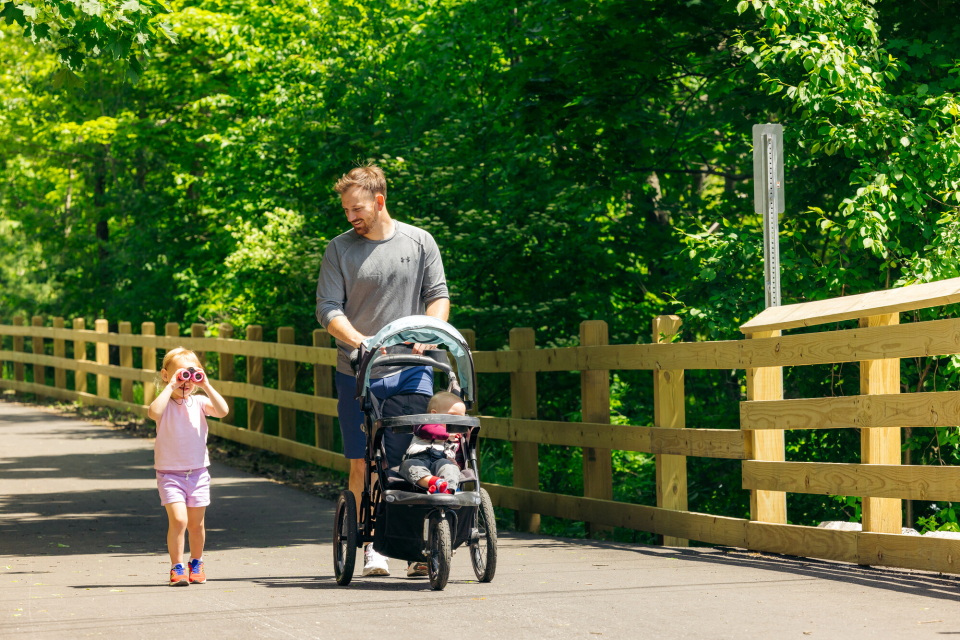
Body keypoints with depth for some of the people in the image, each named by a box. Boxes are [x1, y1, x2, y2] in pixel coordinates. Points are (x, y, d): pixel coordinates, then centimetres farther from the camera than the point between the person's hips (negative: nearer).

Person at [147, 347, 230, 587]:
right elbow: (153, 413, -31)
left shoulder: (199, 402, 1)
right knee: (178, 519, -16)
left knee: (196, 522, 10)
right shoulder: (165, 403, -7)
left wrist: (206, 386, -17)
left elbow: (222, 411, -16)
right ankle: (177, 567, -4)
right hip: (170, 474, -3)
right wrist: (170, 387, -26)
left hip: (198, 472, 3)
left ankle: (196, 563, 30)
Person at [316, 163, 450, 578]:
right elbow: (328, 308, 0)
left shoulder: (420, 243, 7)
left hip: (410, 372, 0)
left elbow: (438, 296, 8)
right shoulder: (339, 249, 5)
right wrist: (360, 341, -16)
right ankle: (372, 546, 5)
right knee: (362, 464, -3)